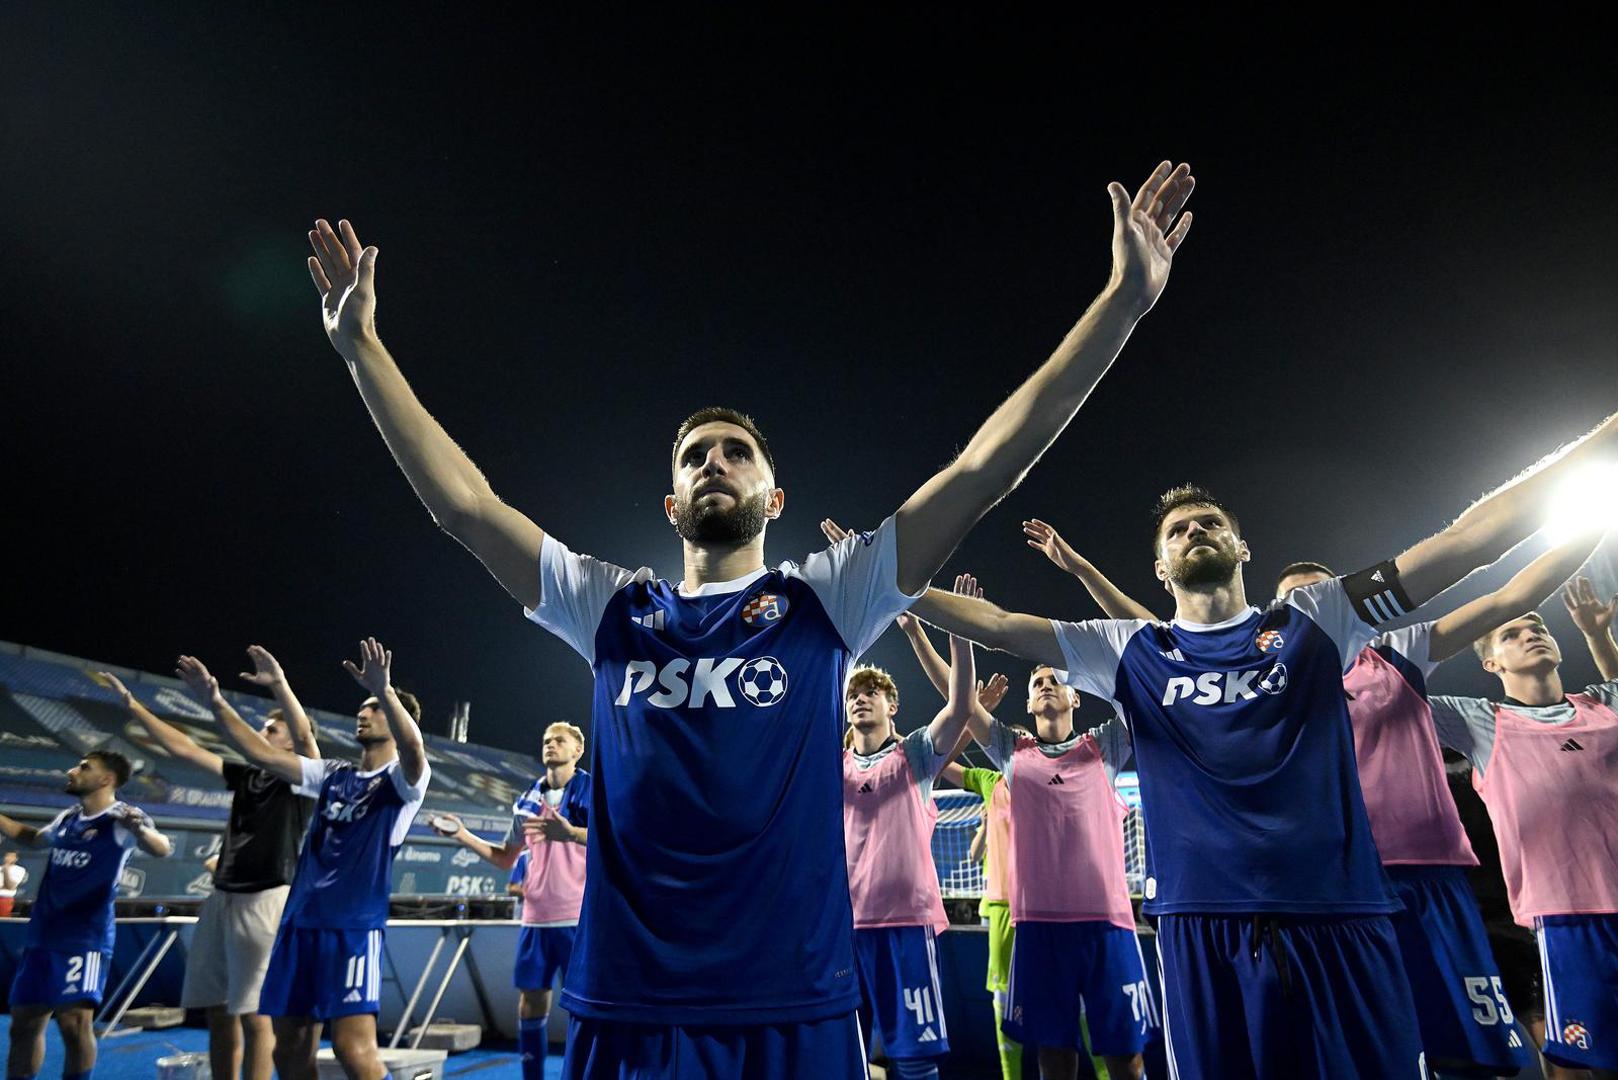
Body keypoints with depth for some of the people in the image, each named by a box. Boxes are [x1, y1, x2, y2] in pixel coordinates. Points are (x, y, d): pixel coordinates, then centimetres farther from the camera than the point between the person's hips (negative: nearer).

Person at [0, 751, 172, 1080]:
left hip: (85, 939, -8)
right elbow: (32, 838, 34)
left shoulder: (122, 818, -12)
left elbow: (162, 850, -30)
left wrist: (138, 829, -51)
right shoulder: (67, 818, 11)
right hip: (40, 936, 8)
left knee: (75, 1023, -12)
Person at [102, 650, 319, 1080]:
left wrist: (279, 683, -36)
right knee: (218, 1013, 12)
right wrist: (132, 704, 17)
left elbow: (305, 734, -24)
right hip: (221, 899, 8)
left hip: (265, 901, -7)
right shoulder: (247, 776, 16)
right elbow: (184, 749, 18)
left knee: (255, 1017, -6)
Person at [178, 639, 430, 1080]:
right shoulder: (334, 774, 16)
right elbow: (265, 755, 13)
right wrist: (216, 703, 4)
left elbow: (413, 751, -28)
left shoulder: (402, 779, -4)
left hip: (355, 926, -7)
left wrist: (385, 691, -44)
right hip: (299, 921, 7)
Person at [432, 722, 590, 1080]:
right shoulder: (528, 799, 11)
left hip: (579, 918, -5)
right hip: (536, 917, 5)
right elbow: (506, 857, 20)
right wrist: (462, 834, 10)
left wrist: (570, 832, -35)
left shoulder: (593, 789, -5)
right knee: (531, 1000, 9)